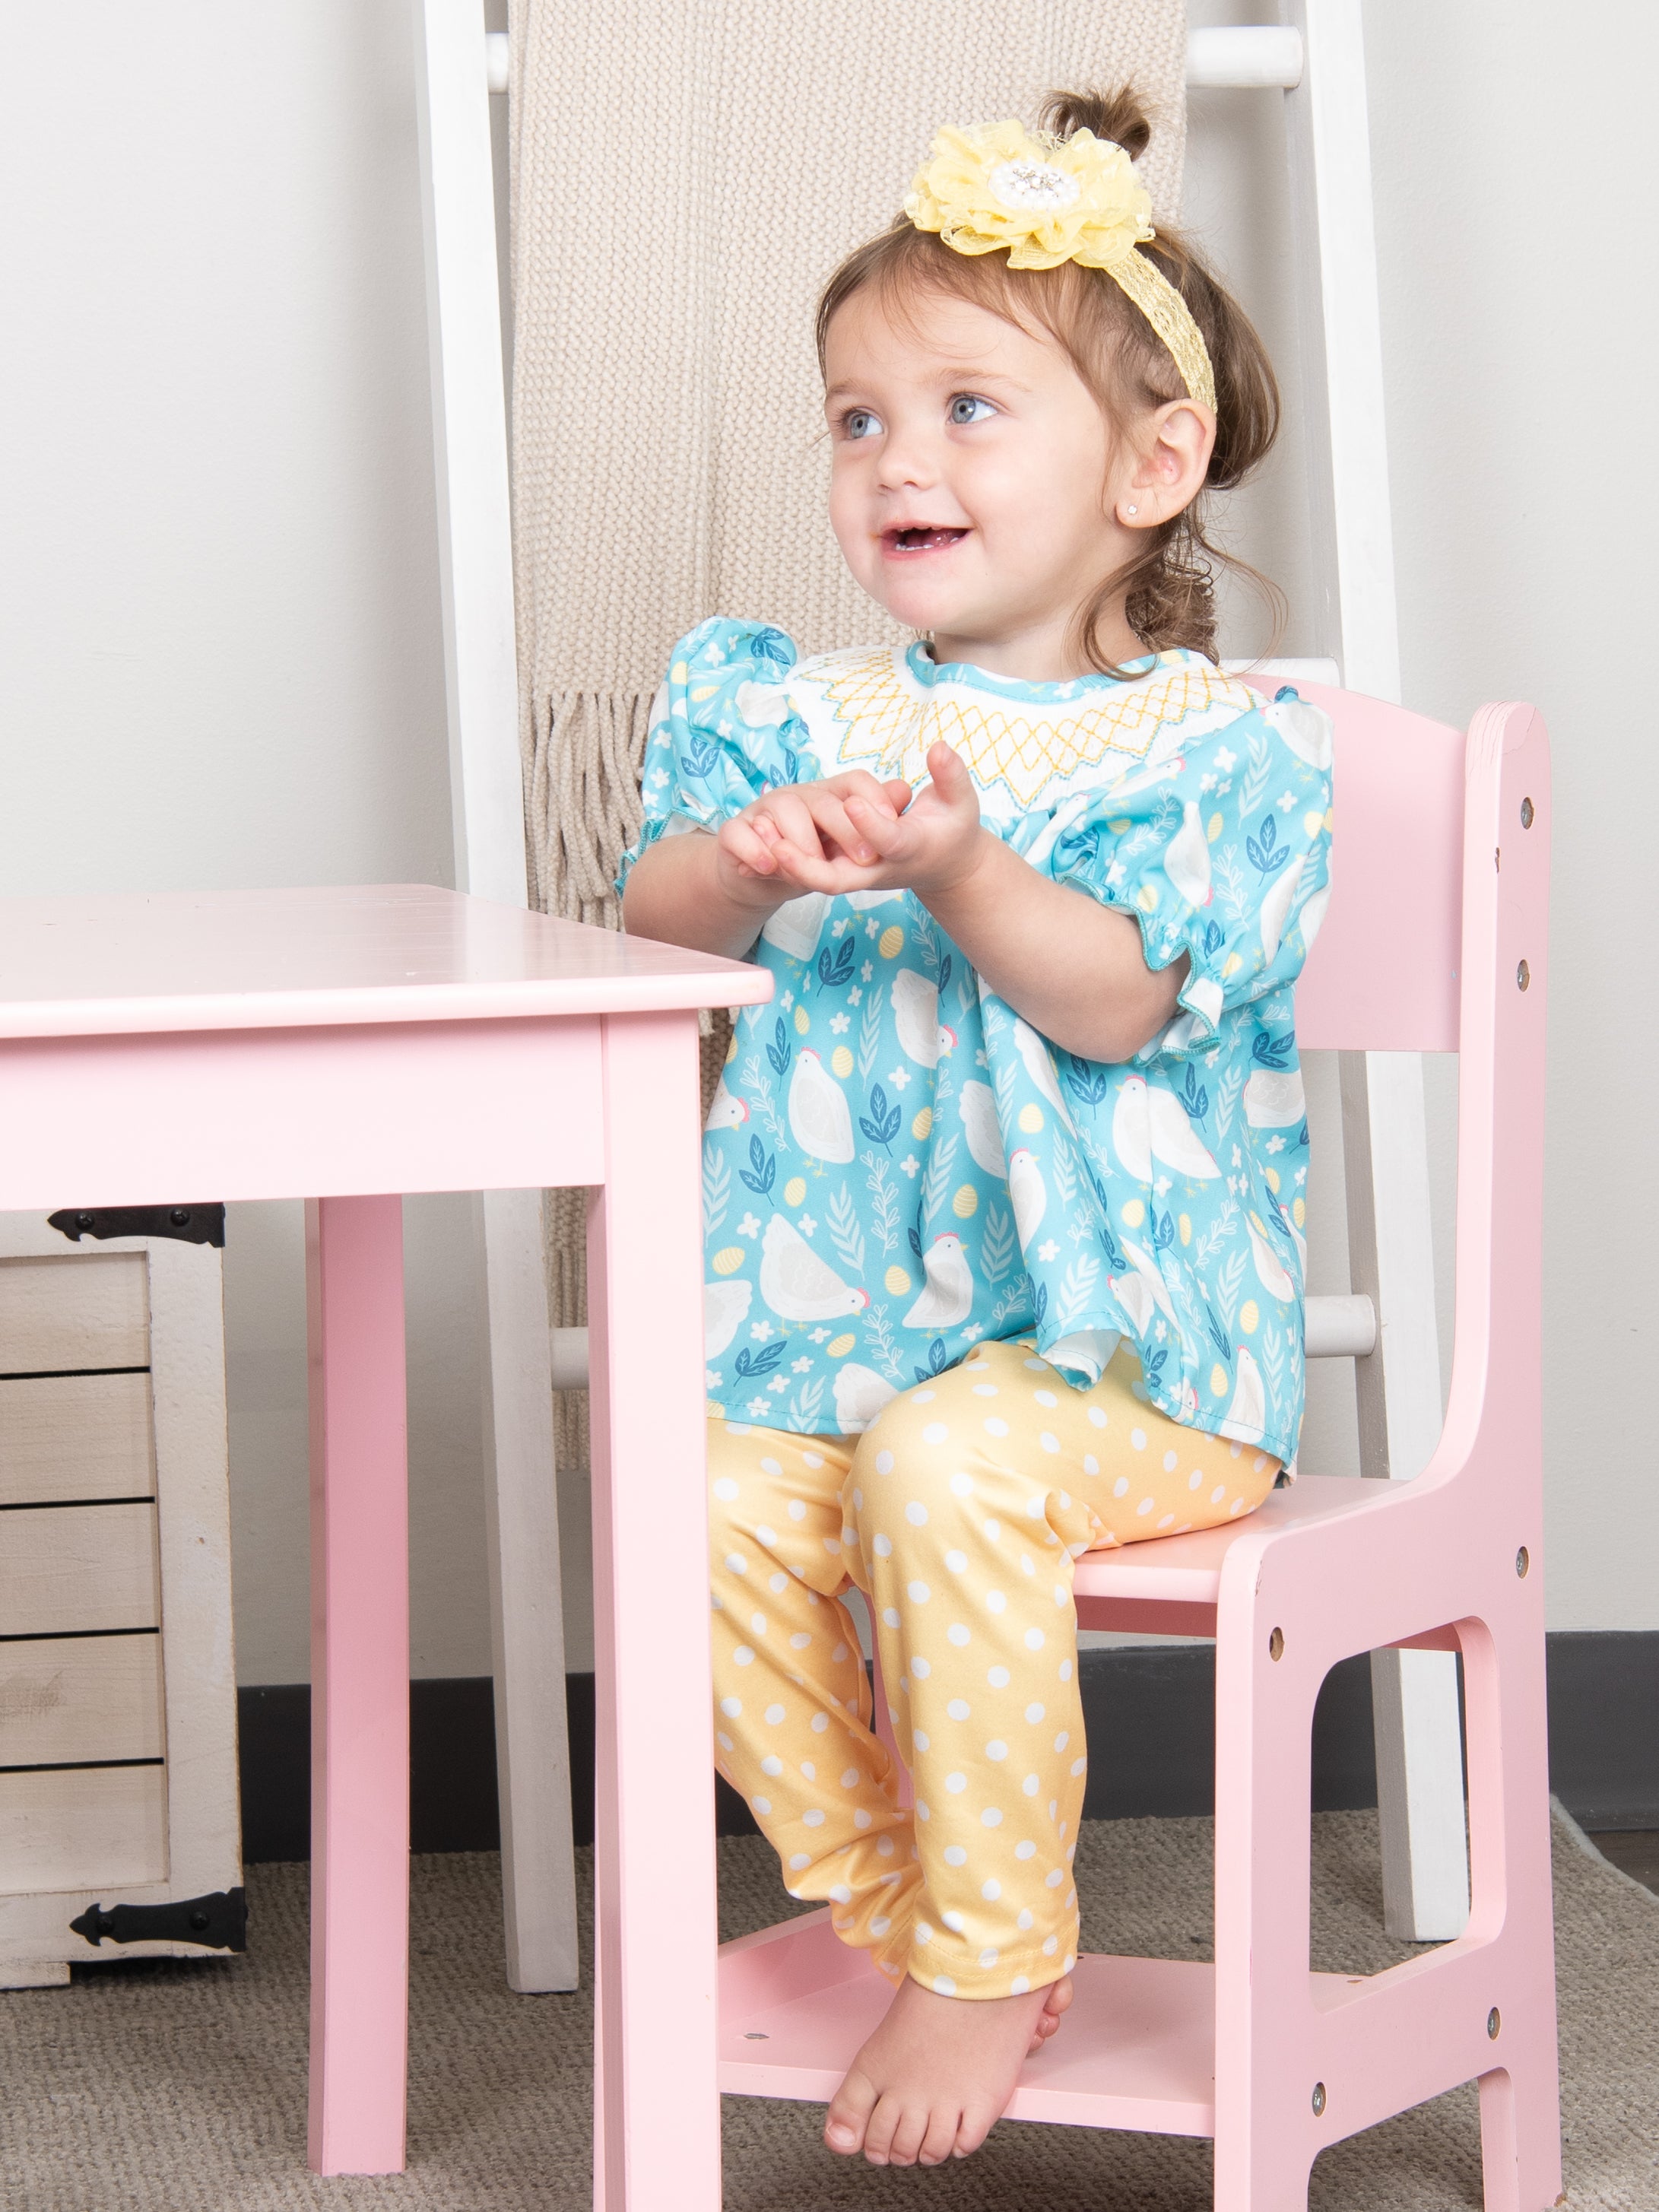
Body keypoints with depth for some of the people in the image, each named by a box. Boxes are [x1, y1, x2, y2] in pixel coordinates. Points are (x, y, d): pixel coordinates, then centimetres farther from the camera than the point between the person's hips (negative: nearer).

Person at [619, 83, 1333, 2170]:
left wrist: (958, 864, -32)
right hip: (844, 1306, 5)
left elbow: (1116, 996, -16)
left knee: (950, 1466, -33)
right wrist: (759, 859, -22)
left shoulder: (1220, 744, -2)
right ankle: (898, 1920, -2)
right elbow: (660, 903, 1)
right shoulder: (805, 711, 12)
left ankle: (986, 1958, -14)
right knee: (716, 1508, -22)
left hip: (1126, 1327, -4)